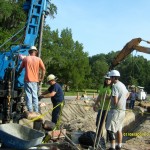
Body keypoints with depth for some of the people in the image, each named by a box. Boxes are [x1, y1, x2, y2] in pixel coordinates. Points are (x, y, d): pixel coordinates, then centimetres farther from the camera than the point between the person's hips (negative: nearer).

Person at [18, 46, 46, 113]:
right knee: (35, 96, 10)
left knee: (28, 96, -1)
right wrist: (41, 78, 10)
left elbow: (20, 68, 11)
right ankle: (36, 111, 11)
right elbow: (43, 69, 0)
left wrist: (17, 73, 29)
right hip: (35, 80, 2)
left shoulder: (25, 58, 4)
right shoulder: (38, 59, 4)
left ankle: (30, 111, -5)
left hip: (27, 80, -1)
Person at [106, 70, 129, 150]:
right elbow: (127, 94, 35)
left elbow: (115, 101, -22)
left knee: (110, 129, -9)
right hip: (122, 110, 10)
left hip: (116, 110, -10)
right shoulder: (122, 85, 13)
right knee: (118, 128, 18)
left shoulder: (115, 86, -17)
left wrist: (113, 105, 0)